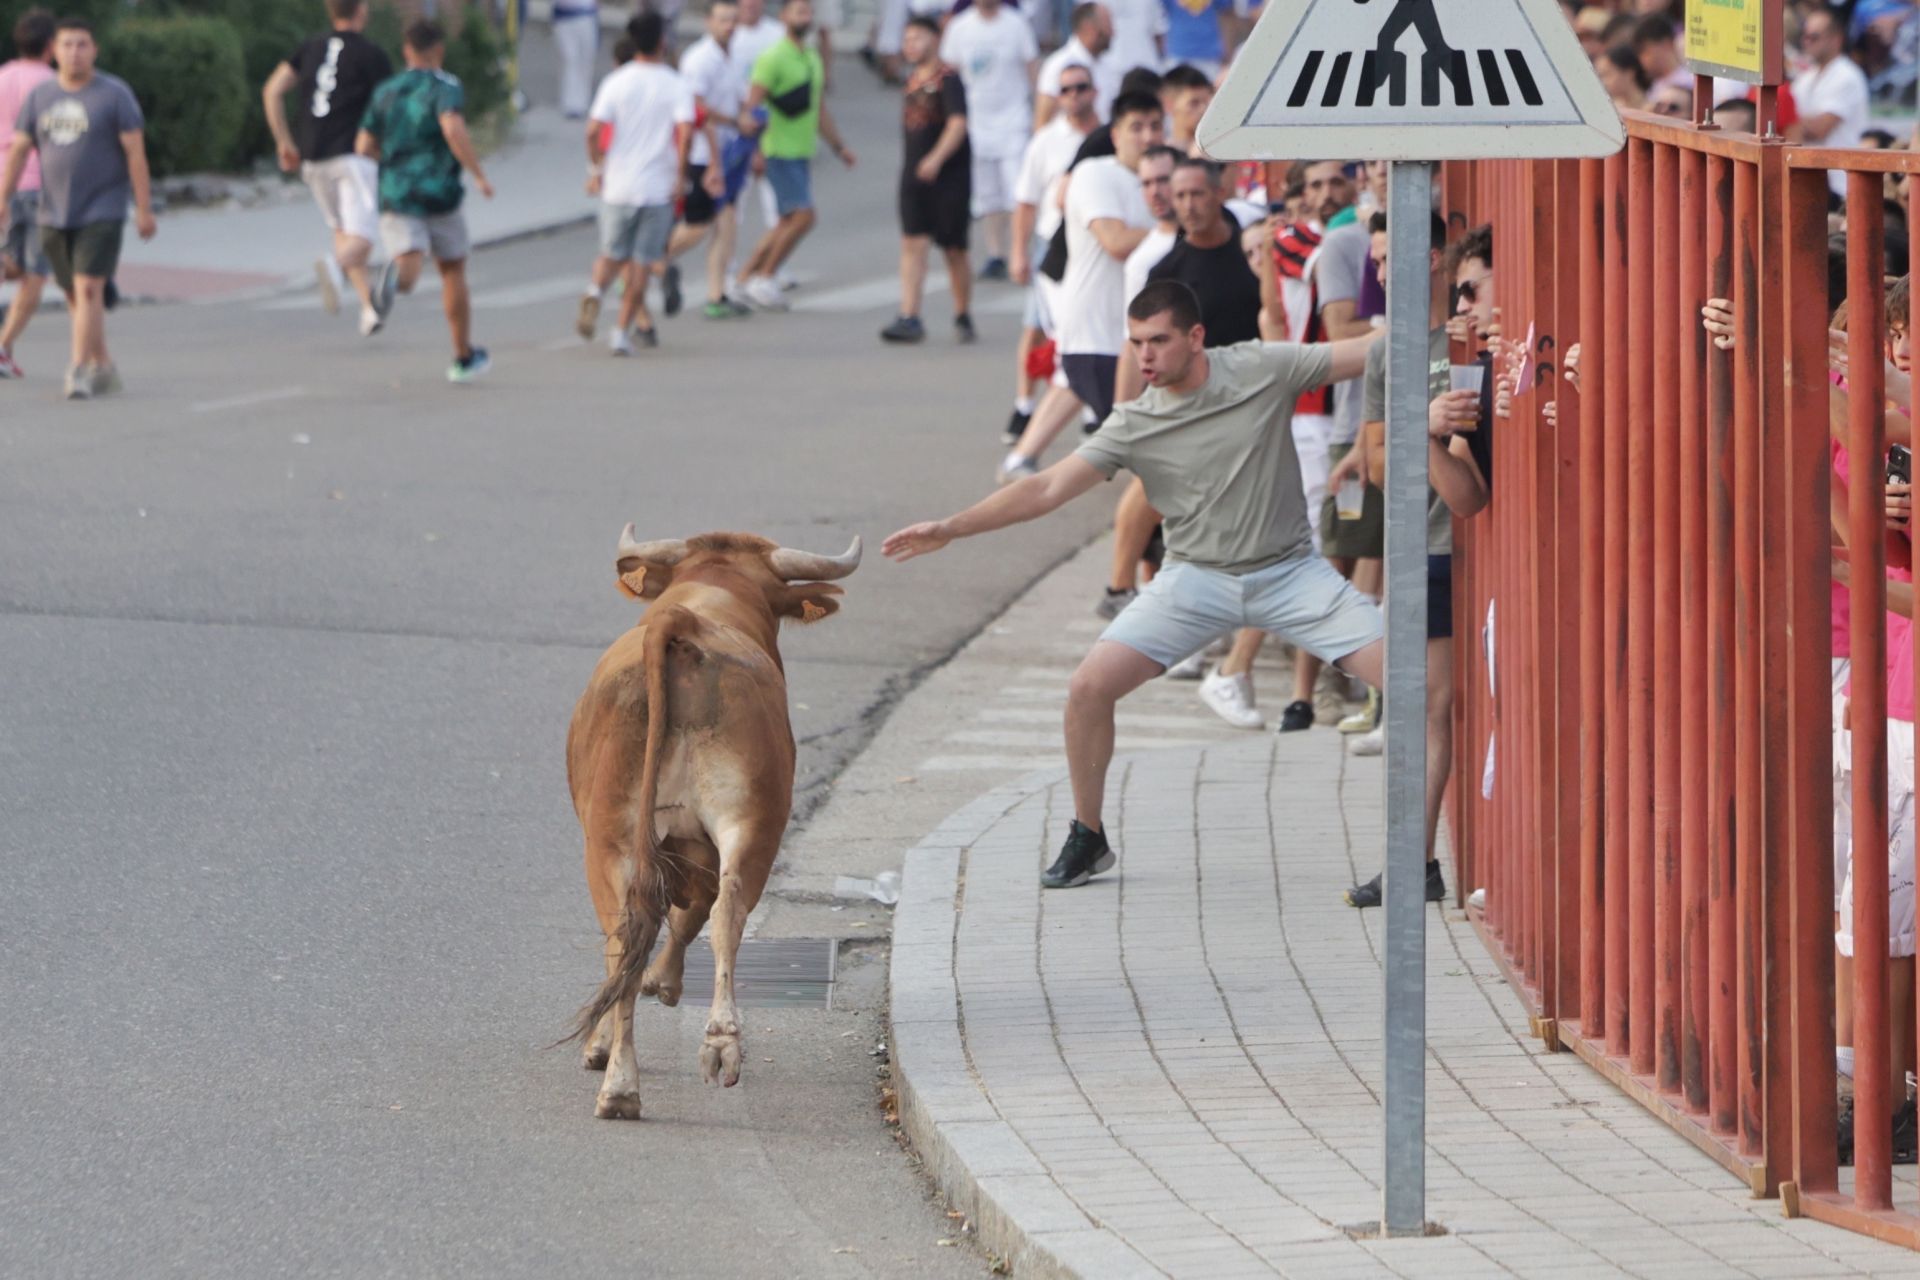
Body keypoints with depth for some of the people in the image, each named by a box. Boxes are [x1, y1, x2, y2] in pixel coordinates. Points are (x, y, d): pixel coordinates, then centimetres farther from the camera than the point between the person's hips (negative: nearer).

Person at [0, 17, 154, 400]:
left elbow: (136, 152, -8)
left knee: (88, 290, -15)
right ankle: (104, 369, 24)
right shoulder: (40, 95, 6)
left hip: (102, 213, -5)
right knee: (76, 296, 10)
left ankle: (79, 373, -18)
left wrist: (144, 209, -11)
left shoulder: (114, 94, -6)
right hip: (54, 215, 5)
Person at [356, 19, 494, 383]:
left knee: (408, 268, -13)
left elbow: (364, 147, 9)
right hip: (439, 191, -2)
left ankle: (397, 275, -52)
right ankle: (464, 357, 27)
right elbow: (453, 128, -24)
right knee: (452, 270, 17)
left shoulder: (385, 92, 10)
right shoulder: (445, 88, -5)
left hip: (395, 193, 2)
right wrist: (479, 174, -18)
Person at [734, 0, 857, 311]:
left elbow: (820, 110, 25)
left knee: (789, 223, 10)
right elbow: (752, 104, -19)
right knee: (803, 216, -15)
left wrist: (838, 146, 27)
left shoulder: (812, 60, 16)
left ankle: (748, 276, 18)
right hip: (781, 153, -9)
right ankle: (763, 278, -5)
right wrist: (748, 120, -41)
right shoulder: (773, 59, -11)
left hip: (802, 153, 9)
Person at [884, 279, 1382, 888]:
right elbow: (1049, 488, -9)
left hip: (1289, 571, -1)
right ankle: (1087, 840, 8)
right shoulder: (1134, 425, -9)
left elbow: (1367, 352, -8)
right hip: (1198, 578, 1)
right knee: (1089, 688, -13)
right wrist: (950, 528, -15)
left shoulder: (1262, 369, -11)